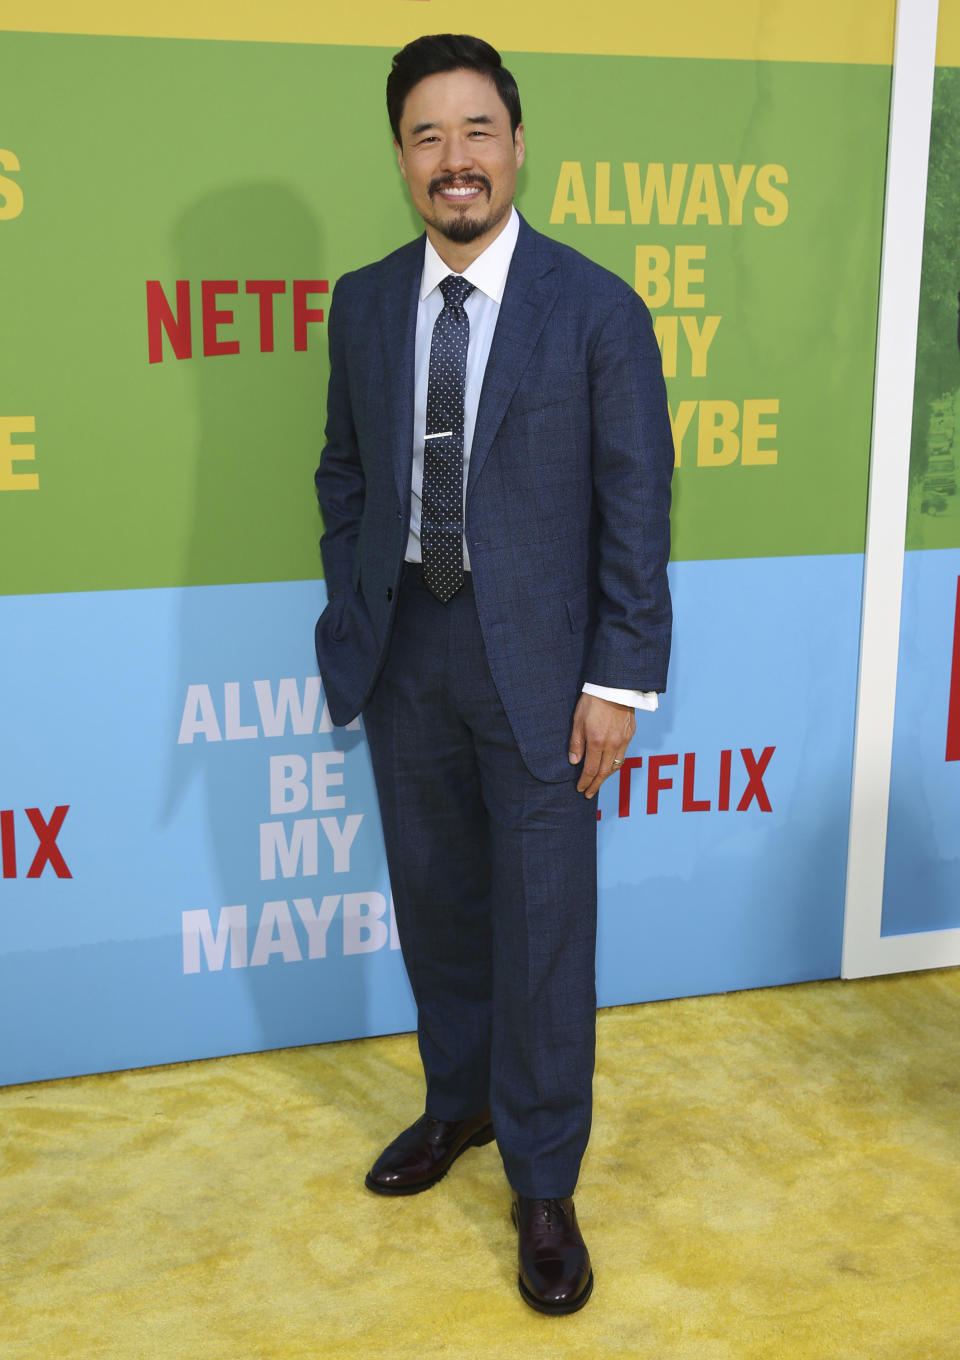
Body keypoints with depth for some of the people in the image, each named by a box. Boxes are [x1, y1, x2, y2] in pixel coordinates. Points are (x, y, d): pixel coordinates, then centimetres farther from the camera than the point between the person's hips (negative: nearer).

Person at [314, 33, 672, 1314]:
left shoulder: (598, 309, -7)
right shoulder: (364, 303, 5)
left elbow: (637, 507, -7)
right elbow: (345, 473, 12)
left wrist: (619, 681, -11)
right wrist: (352, 620, 5)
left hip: (537, 659, -4)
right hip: (405, 650, 4)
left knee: (545, 928, 3)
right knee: (435, 900, 17)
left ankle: (544, 1187, 20)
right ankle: (460, 1102, 41)